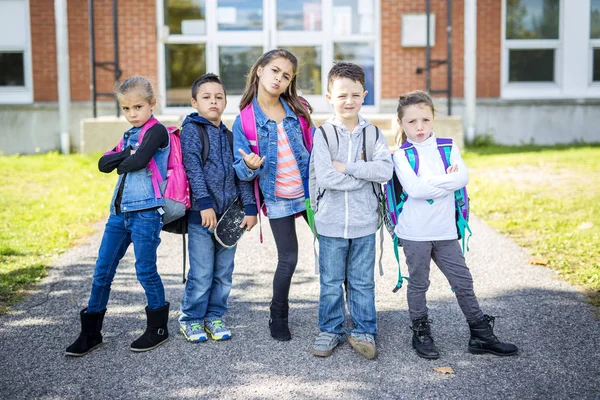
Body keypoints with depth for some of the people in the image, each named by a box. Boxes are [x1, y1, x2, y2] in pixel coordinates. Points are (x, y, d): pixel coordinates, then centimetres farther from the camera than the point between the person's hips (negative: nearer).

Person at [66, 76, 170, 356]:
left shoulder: (156, 131, -5)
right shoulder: (129, 135, 19)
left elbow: (139, 160, -21)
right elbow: (103, 163, 7)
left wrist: (121, 163, -2)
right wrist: (126, 154, -9)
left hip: (145, 212, -8)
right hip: (119, 211, 8)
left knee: (145, 270, 1)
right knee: (102, 270, 8)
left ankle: (158, 328, 18)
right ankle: (90, 332, 18)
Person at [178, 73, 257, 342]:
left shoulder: (229, 136, 14)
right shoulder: (191, 129, -2)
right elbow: (193, 168, -11)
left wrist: (250, 207, 4)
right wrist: (205, 203, -19)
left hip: (228, 214, 5)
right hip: (201, 214, -5)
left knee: (224, 272, 10)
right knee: (202, 274, -2)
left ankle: (215, 316, 25)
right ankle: (190, 319, 14)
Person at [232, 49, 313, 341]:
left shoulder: (298, 111, -1)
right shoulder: (244, 120, -7)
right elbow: (242, 169, -7)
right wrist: (250, 166, -30)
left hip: (310, 192, 2)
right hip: (277, 199, -2)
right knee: (288, 260, 4)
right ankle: (278, 317, 27)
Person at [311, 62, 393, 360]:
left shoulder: (373, 133, 1)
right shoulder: (323, 134, -5)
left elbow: (385, 171, -14)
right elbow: (324, 178, -17)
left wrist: (346, 167, -18)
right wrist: (365, 175, -13)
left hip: (364, 222, 1)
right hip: (331, 222, -1)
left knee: (362, 282, 12)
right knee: (331, 283, 11)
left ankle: (363, 331, 26)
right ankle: (330, 330, 26)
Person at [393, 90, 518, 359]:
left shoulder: (448, 147, 4)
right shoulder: (401, 155, -5)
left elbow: (463, 177, -11)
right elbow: (414, 188, -19)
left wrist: (428, 182, -18)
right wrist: (446, 180, -13)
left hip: (445, 231, 3)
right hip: (415, 233, -3)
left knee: (463, 281, 9)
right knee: (418, 284, 10)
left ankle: (481, 335, 20)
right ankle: (421, 334, 26)